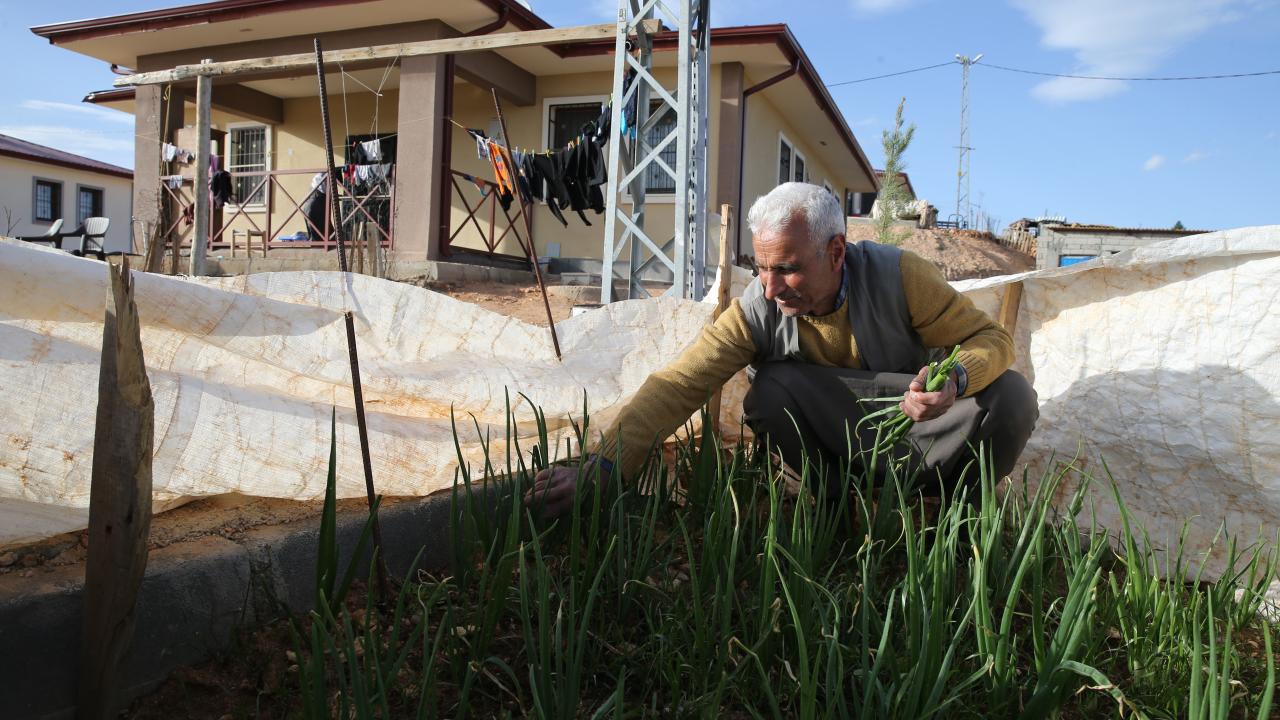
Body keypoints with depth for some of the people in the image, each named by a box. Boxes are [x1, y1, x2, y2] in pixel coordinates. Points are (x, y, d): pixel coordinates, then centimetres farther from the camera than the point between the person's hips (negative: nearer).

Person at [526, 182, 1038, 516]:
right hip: (842, 444, 0)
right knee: (772, 388, -30)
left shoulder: (896, 276, -20)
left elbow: (991, 339, -13)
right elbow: (677, 386, -27)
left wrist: (956, 379, -38)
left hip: (915, 430, 1)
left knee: (1010, 396, -26)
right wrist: (598, 470, -39)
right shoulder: (758, 309, -18)